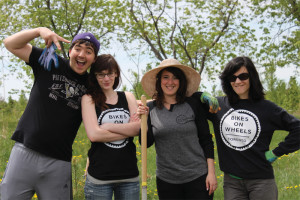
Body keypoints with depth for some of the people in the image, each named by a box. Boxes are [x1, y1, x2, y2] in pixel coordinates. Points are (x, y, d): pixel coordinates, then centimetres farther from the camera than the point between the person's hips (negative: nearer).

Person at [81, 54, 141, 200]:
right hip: (99, 176, -3)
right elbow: (93, 134, -12)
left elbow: (139, 128, -3)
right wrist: (128, 130, -8)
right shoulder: (89, 99, 1)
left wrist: (109, 126, -12)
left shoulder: (128, 97, 10)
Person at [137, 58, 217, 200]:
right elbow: (146, 143, 3)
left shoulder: (192, 104, -2)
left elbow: (206, 139, 1)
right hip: (166, 180, 1)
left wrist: (211, 172, -3)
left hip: (198, 177, -1)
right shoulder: (150, 108, 2)